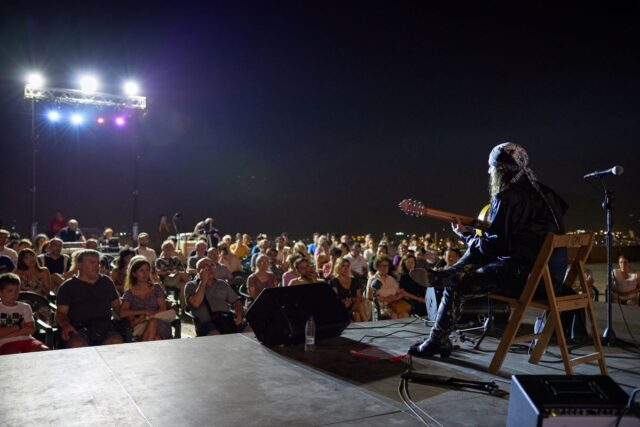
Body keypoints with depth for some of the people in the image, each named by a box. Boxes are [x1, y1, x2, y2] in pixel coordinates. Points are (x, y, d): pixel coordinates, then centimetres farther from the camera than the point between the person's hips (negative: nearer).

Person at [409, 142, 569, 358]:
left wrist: (465, 234, 3)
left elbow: (493, 245, -14)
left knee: (455, 284, 3)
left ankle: (437, 341, 16)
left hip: (526, 275, -9)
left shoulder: (507, 198, -14)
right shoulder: (539, 191, 10)